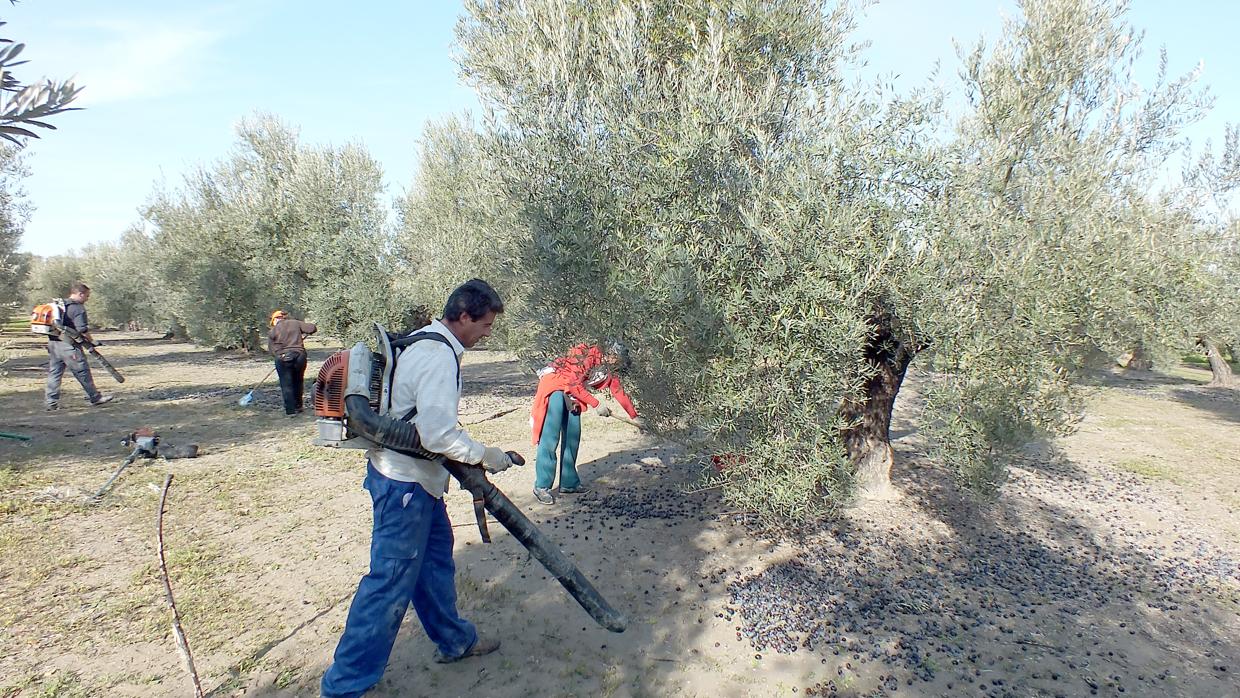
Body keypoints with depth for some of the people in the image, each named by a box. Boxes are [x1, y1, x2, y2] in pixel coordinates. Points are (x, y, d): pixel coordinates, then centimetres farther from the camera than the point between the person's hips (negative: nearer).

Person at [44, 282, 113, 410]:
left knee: (54, 373, 10)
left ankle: (51, 402, 11)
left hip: (53, 343, 8)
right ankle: (95, 397, 10)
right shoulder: (78, 308, -11)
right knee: (83, 372, 1)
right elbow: (82, 329, -18)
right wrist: (91, 340, -5)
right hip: (69, 346, -8)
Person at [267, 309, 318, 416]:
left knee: (286, 384, 3)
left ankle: (290, 410, 0)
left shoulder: (273, 331, 2)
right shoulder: (296, 323, 4)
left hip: (283, 358, -2)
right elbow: (313, 328, 0)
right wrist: (303, 335, 17)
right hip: (300, 355, 2)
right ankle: (298, 406, 25)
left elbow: (271, 349, 1)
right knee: (298, 382, 17)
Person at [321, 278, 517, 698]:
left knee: (436, 558, 22)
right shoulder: (439, 357, -23)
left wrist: (469, 458, 16)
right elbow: (438, 434, -30)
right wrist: (483, 455, -16)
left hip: (416, 477, 11)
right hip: (405, 484, -11)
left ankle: (454, 640, 40)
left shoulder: (425, 343, 9)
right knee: (391, 582, -1)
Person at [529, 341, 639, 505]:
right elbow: (574, 384, -23)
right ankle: (541, 487, -9)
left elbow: (619, 393, 12)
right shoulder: (588, 354, -21)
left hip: (572, 395, 9)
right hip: (555, 386, -9)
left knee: (572, 438, 6)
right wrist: (597, 405, -19)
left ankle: (569, 483, 15)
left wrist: (634, 416, 14)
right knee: (551, 438, -13)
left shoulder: (608, 370, 5)